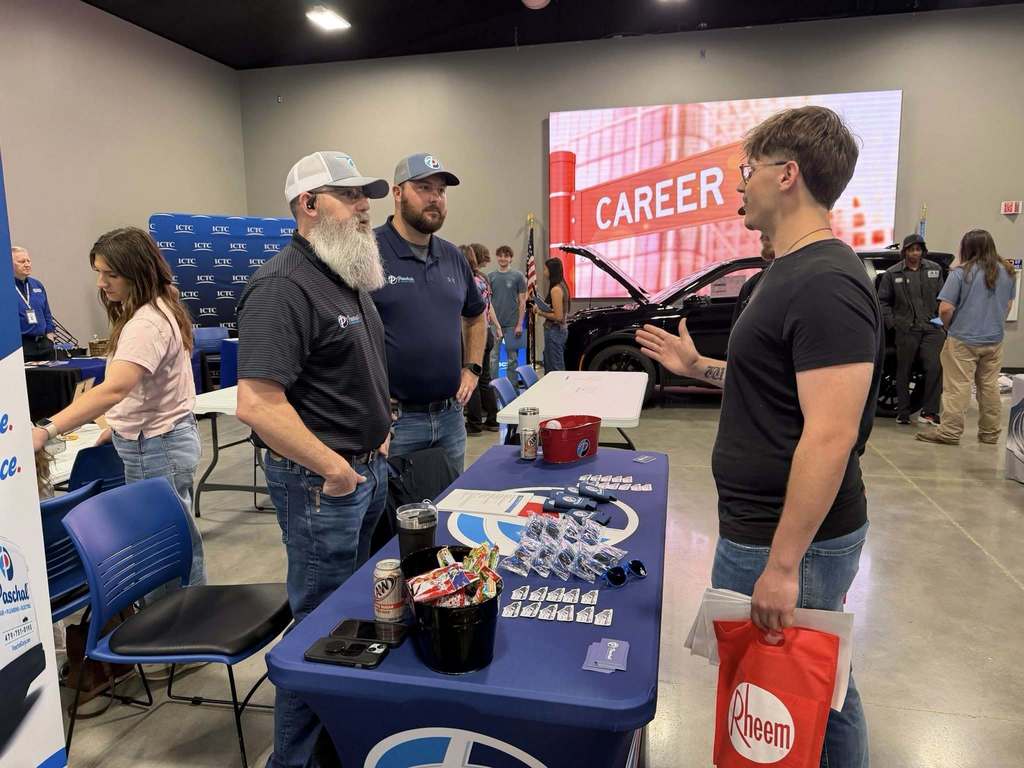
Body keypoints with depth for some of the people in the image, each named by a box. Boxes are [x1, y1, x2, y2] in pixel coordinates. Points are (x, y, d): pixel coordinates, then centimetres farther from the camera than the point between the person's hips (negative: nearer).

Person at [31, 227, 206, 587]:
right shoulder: (160, 309, 8)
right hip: (166, 436, 10)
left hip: (157, 448, -10)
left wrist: (46, 430, -41)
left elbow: (114, 389, -36)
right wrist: (121, 425, 15)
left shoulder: (146, 324, -23)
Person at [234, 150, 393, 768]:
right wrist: (334, 469, -22)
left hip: (368, 467, 9)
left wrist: (378, 433, 13)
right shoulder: (285, 287, -20)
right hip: (321, 480, -9)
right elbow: (258, 404, -28)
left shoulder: (349, 277, 11)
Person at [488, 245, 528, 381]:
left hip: (512, 325, -1)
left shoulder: (518, 276, 0)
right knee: (493, 358, 3)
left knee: (512, 359, 6)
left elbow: (522, 301, -1)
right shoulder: (490, 276, 7)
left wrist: (520, 324, -7)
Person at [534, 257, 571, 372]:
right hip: (561, 329, 10)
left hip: (554, 331, -10)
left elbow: (558, 316, -21)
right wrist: (541, 308, 8)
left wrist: (541, 313, -9)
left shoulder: (555, 289, -18)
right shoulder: (562, 286, 11)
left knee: (555, 369, -4)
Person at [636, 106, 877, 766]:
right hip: (764, 526, 9)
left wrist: (783, 564, -24)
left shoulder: (825, 284, -21)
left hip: (794, 538, -9)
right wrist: (700, 367, 11)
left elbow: (830, 435, -26)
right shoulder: (795, 270, 11)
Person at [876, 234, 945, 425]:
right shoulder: (892, 273, 2)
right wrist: (891, 322, -4)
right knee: (903, 371, 6)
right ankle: (902, 413, 16)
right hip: (906, 330, -1)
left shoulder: (935, 269, 9)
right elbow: (883, 301, 5)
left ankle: (929, 411, 2)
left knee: (935, 368, -8)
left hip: (932, 328, 1)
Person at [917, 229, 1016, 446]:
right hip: (994, 340, 6)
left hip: (963, 340, -6)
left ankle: (950, 432, 1)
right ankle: (990, 433, 22)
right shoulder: (1007, 272, 6)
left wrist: (949, 327, 2)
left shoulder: (961, 272, -13)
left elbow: (945, 309, -17)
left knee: (957, 388, -2)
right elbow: (1008, 306, 16)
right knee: (990, 387, 13)